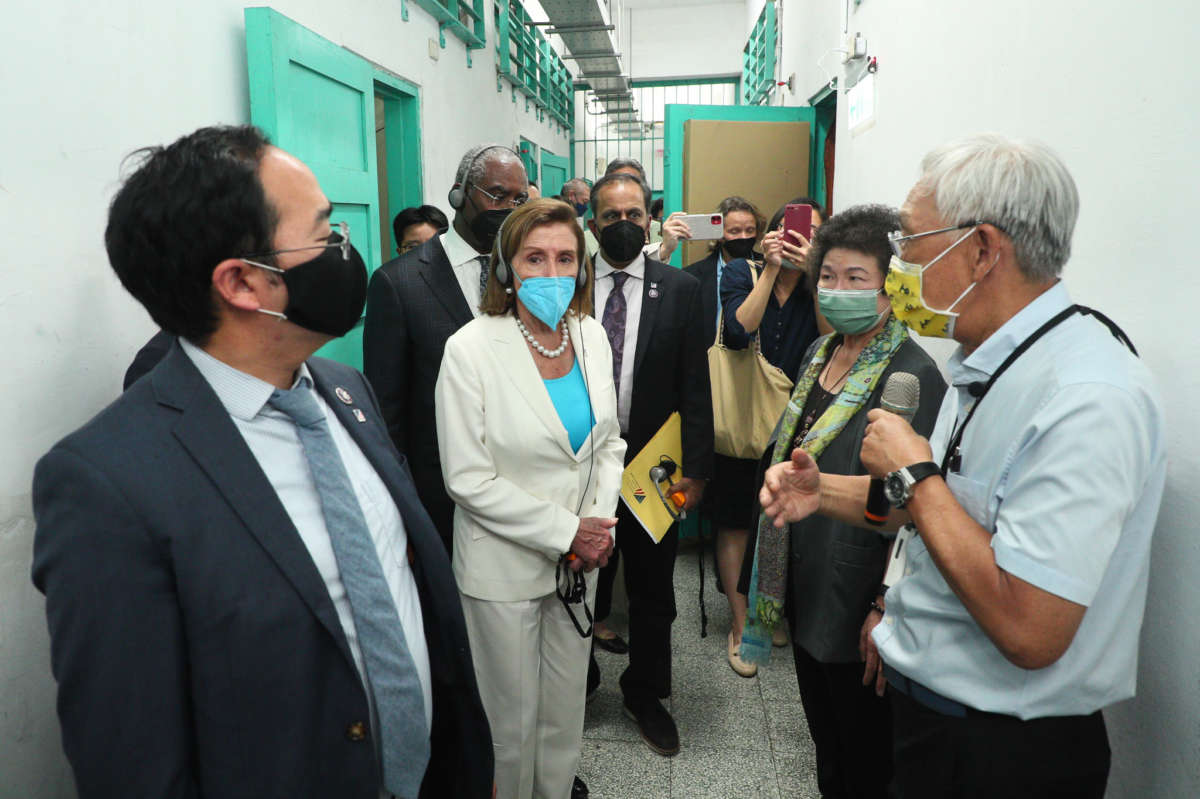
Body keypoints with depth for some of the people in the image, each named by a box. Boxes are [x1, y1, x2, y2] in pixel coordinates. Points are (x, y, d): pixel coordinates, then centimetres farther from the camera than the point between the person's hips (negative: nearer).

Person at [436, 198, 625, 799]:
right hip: (505, 564, -5)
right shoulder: (471, 350, -17)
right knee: (513, 720, 13)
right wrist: (565, 531, -16)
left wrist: (598, 524, -6)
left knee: (566, 709, 20)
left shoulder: (591, 336, -1)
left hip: (579, 560, 5)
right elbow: (468, 480, -17)